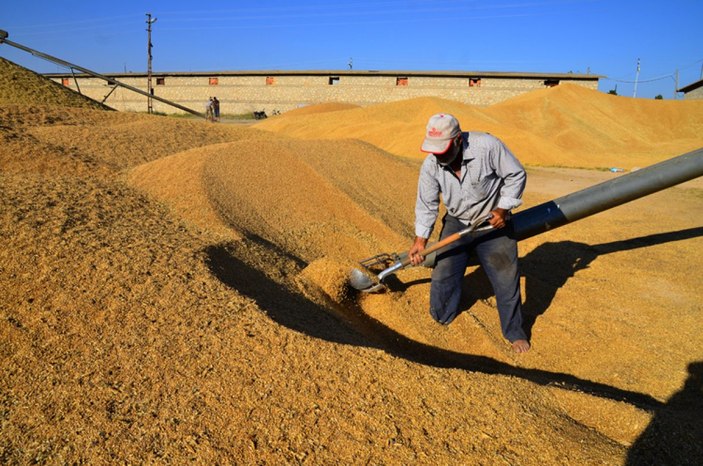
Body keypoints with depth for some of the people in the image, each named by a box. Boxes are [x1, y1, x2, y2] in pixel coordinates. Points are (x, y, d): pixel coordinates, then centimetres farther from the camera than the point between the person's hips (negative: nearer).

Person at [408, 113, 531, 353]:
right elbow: (426, 204, -6)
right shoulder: (430, 165, -15)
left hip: (493, 224, -3)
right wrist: (420, 239, -11)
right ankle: (442, 317, 32)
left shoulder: (488, 146, -26)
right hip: (456, 223, 3)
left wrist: (503, 208, -20)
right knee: (443, 275, 4)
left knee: (506, 279, 1)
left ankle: (515, 332, 21)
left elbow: (516, 175, -14)